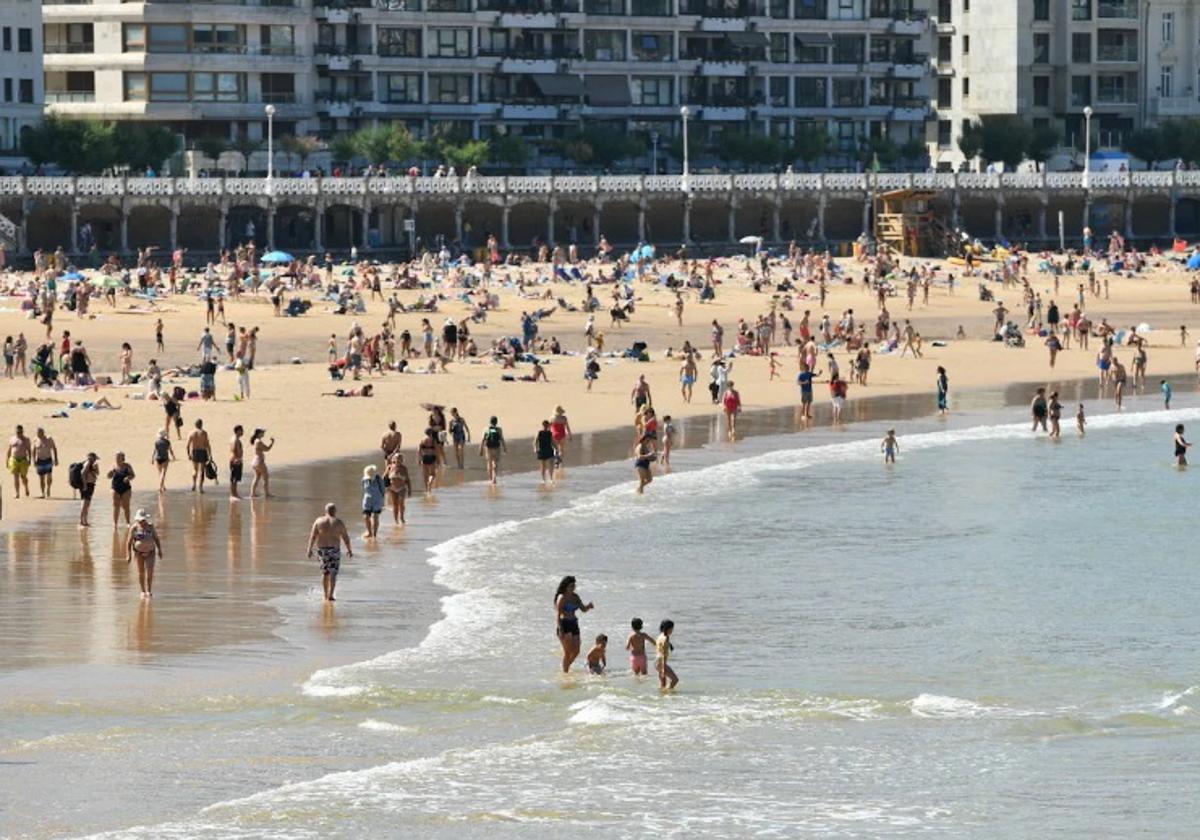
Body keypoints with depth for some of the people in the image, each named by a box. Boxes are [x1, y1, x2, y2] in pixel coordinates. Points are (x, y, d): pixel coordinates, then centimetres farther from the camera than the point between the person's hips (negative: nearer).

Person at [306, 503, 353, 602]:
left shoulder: (319, 521, -1)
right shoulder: (339, 523, -4)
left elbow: (312, 536, -4)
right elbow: (346, 538, 0)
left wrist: (310, 549, -1)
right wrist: (349, 550, 12)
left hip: (322, 549, 2)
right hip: (334, 549, -2)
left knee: (325, 573, 16)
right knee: (333, 573, 0)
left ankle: (326, 595, 21)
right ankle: (330, 595, -12)